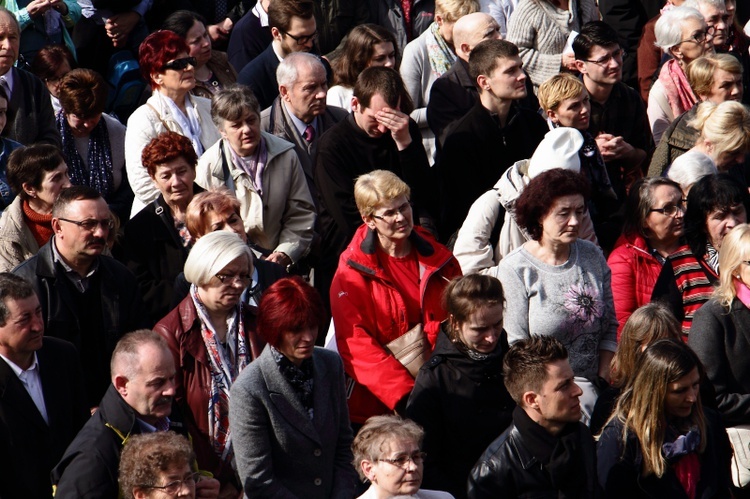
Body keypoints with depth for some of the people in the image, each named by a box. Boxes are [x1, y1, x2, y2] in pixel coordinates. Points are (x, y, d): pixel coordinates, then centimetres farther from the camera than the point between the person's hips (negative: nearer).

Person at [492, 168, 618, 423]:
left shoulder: (593, 256, 11)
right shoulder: (515, 269, -4)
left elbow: (610, 326, 16)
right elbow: (515, 346, -7)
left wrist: (603, 381, 3)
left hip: (588, 385, 5)